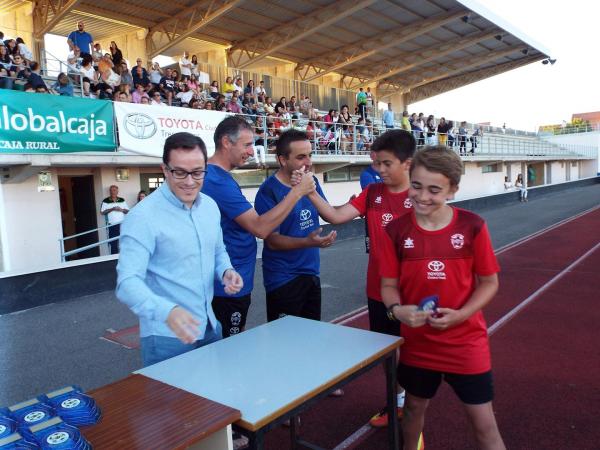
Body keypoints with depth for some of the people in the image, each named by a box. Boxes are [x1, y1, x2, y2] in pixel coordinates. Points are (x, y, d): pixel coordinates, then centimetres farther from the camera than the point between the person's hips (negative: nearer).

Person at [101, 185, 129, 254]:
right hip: (112, 225, -2)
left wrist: (121, 210, -10)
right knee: (113, 243, -1)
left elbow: (127, 211, 10)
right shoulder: (106, 201, 1)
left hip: (122, 224, 3)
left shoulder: (122, 200, 10)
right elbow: (102, 212, -4)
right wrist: (112, 209, -14)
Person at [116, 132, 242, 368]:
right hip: (167, 337, -7)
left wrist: (226, 271, -5)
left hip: (210, 328, 7)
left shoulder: (211, 206, 3)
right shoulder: (144, 216, -19)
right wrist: (166, 311, -41)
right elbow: (128, 282, -25)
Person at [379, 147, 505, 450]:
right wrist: (397, 310, -22)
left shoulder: (472, 226, -11)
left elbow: (489, 282, -4)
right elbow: (389, 286, -1)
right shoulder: (396, 230, -8)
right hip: (417, 343, 2)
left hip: (466, 343, -1)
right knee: (414, 407, 23)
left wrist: (460, 315, -19)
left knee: (484, 425, 10)